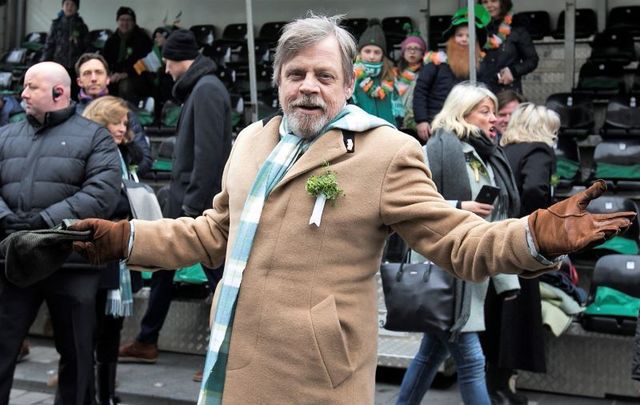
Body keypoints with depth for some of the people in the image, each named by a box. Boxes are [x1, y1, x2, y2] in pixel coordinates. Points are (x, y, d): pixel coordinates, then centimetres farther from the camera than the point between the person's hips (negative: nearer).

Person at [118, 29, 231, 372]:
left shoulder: (207, 90, -15)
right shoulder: (196, 88, 15)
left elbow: (208, 154, -22)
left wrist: (193, 206, -22)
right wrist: (184, 202, 16)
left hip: (199, 204, -10)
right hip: (183, 200, 10)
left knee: (218, 276, -2)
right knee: (162, 266, 17)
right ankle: (146, 342, 29)